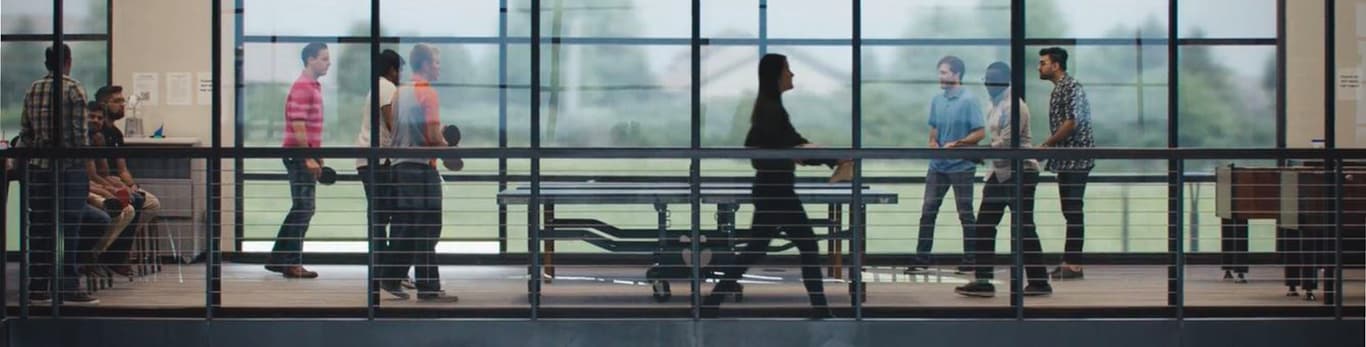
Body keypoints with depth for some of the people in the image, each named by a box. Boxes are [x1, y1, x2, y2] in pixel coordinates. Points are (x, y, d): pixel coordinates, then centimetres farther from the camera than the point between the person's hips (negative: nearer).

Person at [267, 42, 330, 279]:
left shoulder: (314, 86, 17)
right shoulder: (302, 86, -14)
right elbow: (297, 124, -21)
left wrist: (317, 157, 20)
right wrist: (309, 158, -23)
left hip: (307, 156, 10)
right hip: (300, 156, -10)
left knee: (301, 210, 13)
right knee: (302, 210, -6)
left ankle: (278, 259, 20)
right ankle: (291, 263, 0)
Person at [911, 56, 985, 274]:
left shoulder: (969, 100, -10)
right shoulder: (937, 101, 9)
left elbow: (980, 133, -11)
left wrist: (955, 144, -16)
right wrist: (933, 143, -1)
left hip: (961, 166, -6)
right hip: (938, 165, 6)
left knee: (965, 215, 3)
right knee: (927, 212, 3)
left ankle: (970, 261, 12)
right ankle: (922, 259, 8)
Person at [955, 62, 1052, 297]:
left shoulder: (1014, 107, -14)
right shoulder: (994, 108, 15)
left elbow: (1005, 144, -21)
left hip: (1020, 173, -9)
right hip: (999, 173, 9)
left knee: (1023, 228, -3)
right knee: (984, 226, 3)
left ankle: (1040, 282, 7)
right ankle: (983, 281, 5)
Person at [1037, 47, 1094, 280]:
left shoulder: (1071, 87, -12)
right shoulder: (1058, 89, 18)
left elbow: (1072, 122, -20)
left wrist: (1046, 145, -15)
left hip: (1075, 159, -10)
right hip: (1066, 161, 10)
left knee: (1073, 211, -9)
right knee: (1070, 211, 11)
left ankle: (1074, 265, -8)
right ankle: (1069, 262, 15)